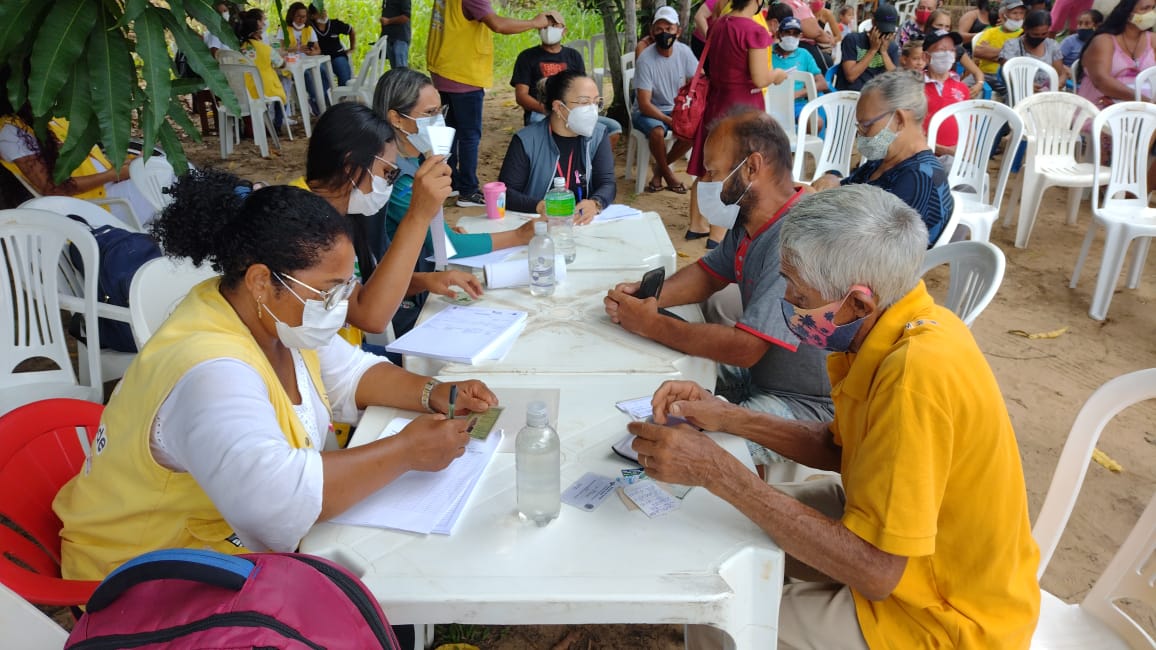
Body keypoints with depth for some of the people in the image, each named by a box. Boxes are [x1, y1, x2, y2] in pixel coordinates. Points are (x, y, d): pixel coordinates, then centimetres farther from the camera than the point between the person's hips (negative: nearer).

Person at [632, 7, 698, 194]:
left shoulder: (684, 52, -7)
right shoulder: (645, 59, -20)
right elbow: (644, 105, -22)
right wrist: (671, 121, -30)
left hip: (675, 109, 5)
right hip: (646, 112, -4)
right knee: (657, 131, -35)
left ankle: (660, 168, 1)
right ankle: (666, 171, -4)